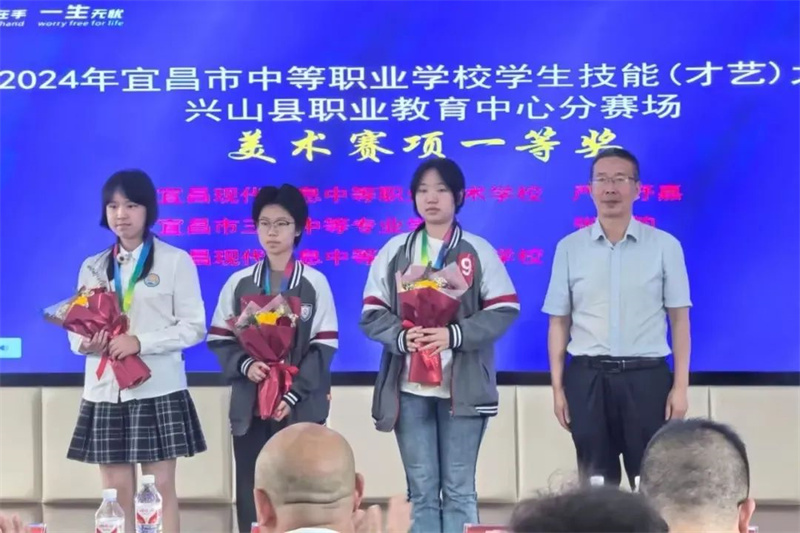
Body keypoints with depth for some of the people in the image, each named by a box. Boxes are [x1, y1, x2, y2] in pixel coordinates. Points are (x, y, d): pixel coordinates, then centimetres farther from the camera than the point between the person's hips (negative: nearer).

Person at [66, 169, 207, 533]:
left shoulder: (176, 261, 0)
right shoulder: (92, 267, 13)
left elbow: (193, 327, -5)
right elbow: (77, 329, 13)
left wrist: (140, 341, -17)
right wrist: (85, 342, -11)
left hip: (157, 390, -4)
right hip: (104, 391, 4)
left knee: (160, 487, -2)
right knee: (116, 490, 4)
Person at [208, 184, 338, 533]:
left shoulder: (315, 283, 2)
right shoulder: (238, 283, 7)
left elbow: (325, 346, -2)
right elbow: (219, 339, 7)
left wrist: (293, 394, -12)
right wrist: (245, 365, -13)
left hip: (301, 408, -2)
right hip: (249, 407, 2)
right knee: (251, 496, 2)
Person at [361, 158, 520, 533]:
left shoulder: (478, 251, 4)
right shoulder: (394, 251, 9)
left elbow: (505, 310, -2)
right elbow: (371, 314, 5)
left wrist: (454, 335, -16)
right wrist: (402, 337, -16)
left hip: (463, 387, -2)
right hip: (409, 388, 2)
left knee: (459, 489, 1)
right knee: (421, 490, 4)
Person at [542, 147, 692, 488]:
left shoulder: (665, 245, 1)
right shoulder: (569, 248, 3)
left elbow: (679, 318, 2)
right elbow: (559, 322, 6)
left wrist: (680, 386, -3)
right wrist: (557, 387, 2)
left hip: (646, 376, -1)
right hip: (587, 378, 1)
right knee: (595, 484, 9)